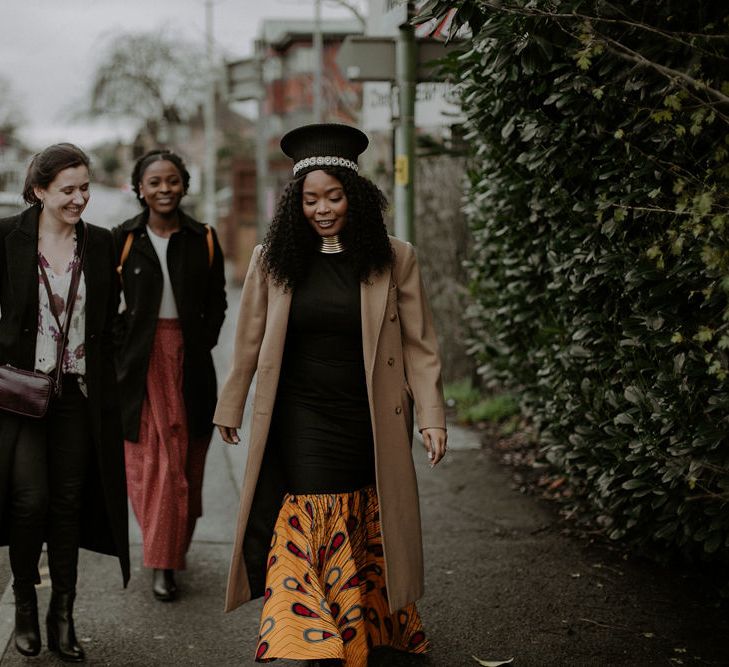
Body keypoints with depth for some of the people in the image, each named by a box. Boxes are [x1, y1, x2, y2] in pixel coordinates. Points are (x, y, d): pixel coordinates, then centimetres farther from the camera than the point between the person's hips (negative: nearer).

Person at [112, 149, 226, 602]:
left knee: (186, 458, 4)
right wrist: (120, 345, -3)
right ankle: (162, 561, 5)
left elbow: (217, 302, 9)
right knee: (150, 458, -3)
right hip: (141, 360, -1)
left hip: (190, 359, 1)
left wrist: (202, 344, -3)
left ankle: (173, 552, 16)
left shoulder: (204, 239, 4)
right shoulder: (123, 239, 2)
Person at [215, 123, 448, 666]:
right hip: (297, 427, 0)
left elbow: (419, 346, 2)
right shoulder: (273, 261, 2)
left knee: (364, 547, 10)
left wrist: (432, 417, -3)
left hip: (368, 429, 0)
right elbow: (249, 343, 11)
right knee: (297, 531, -7)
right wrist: (231, 408, 17)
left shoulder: (394, 260, -1)